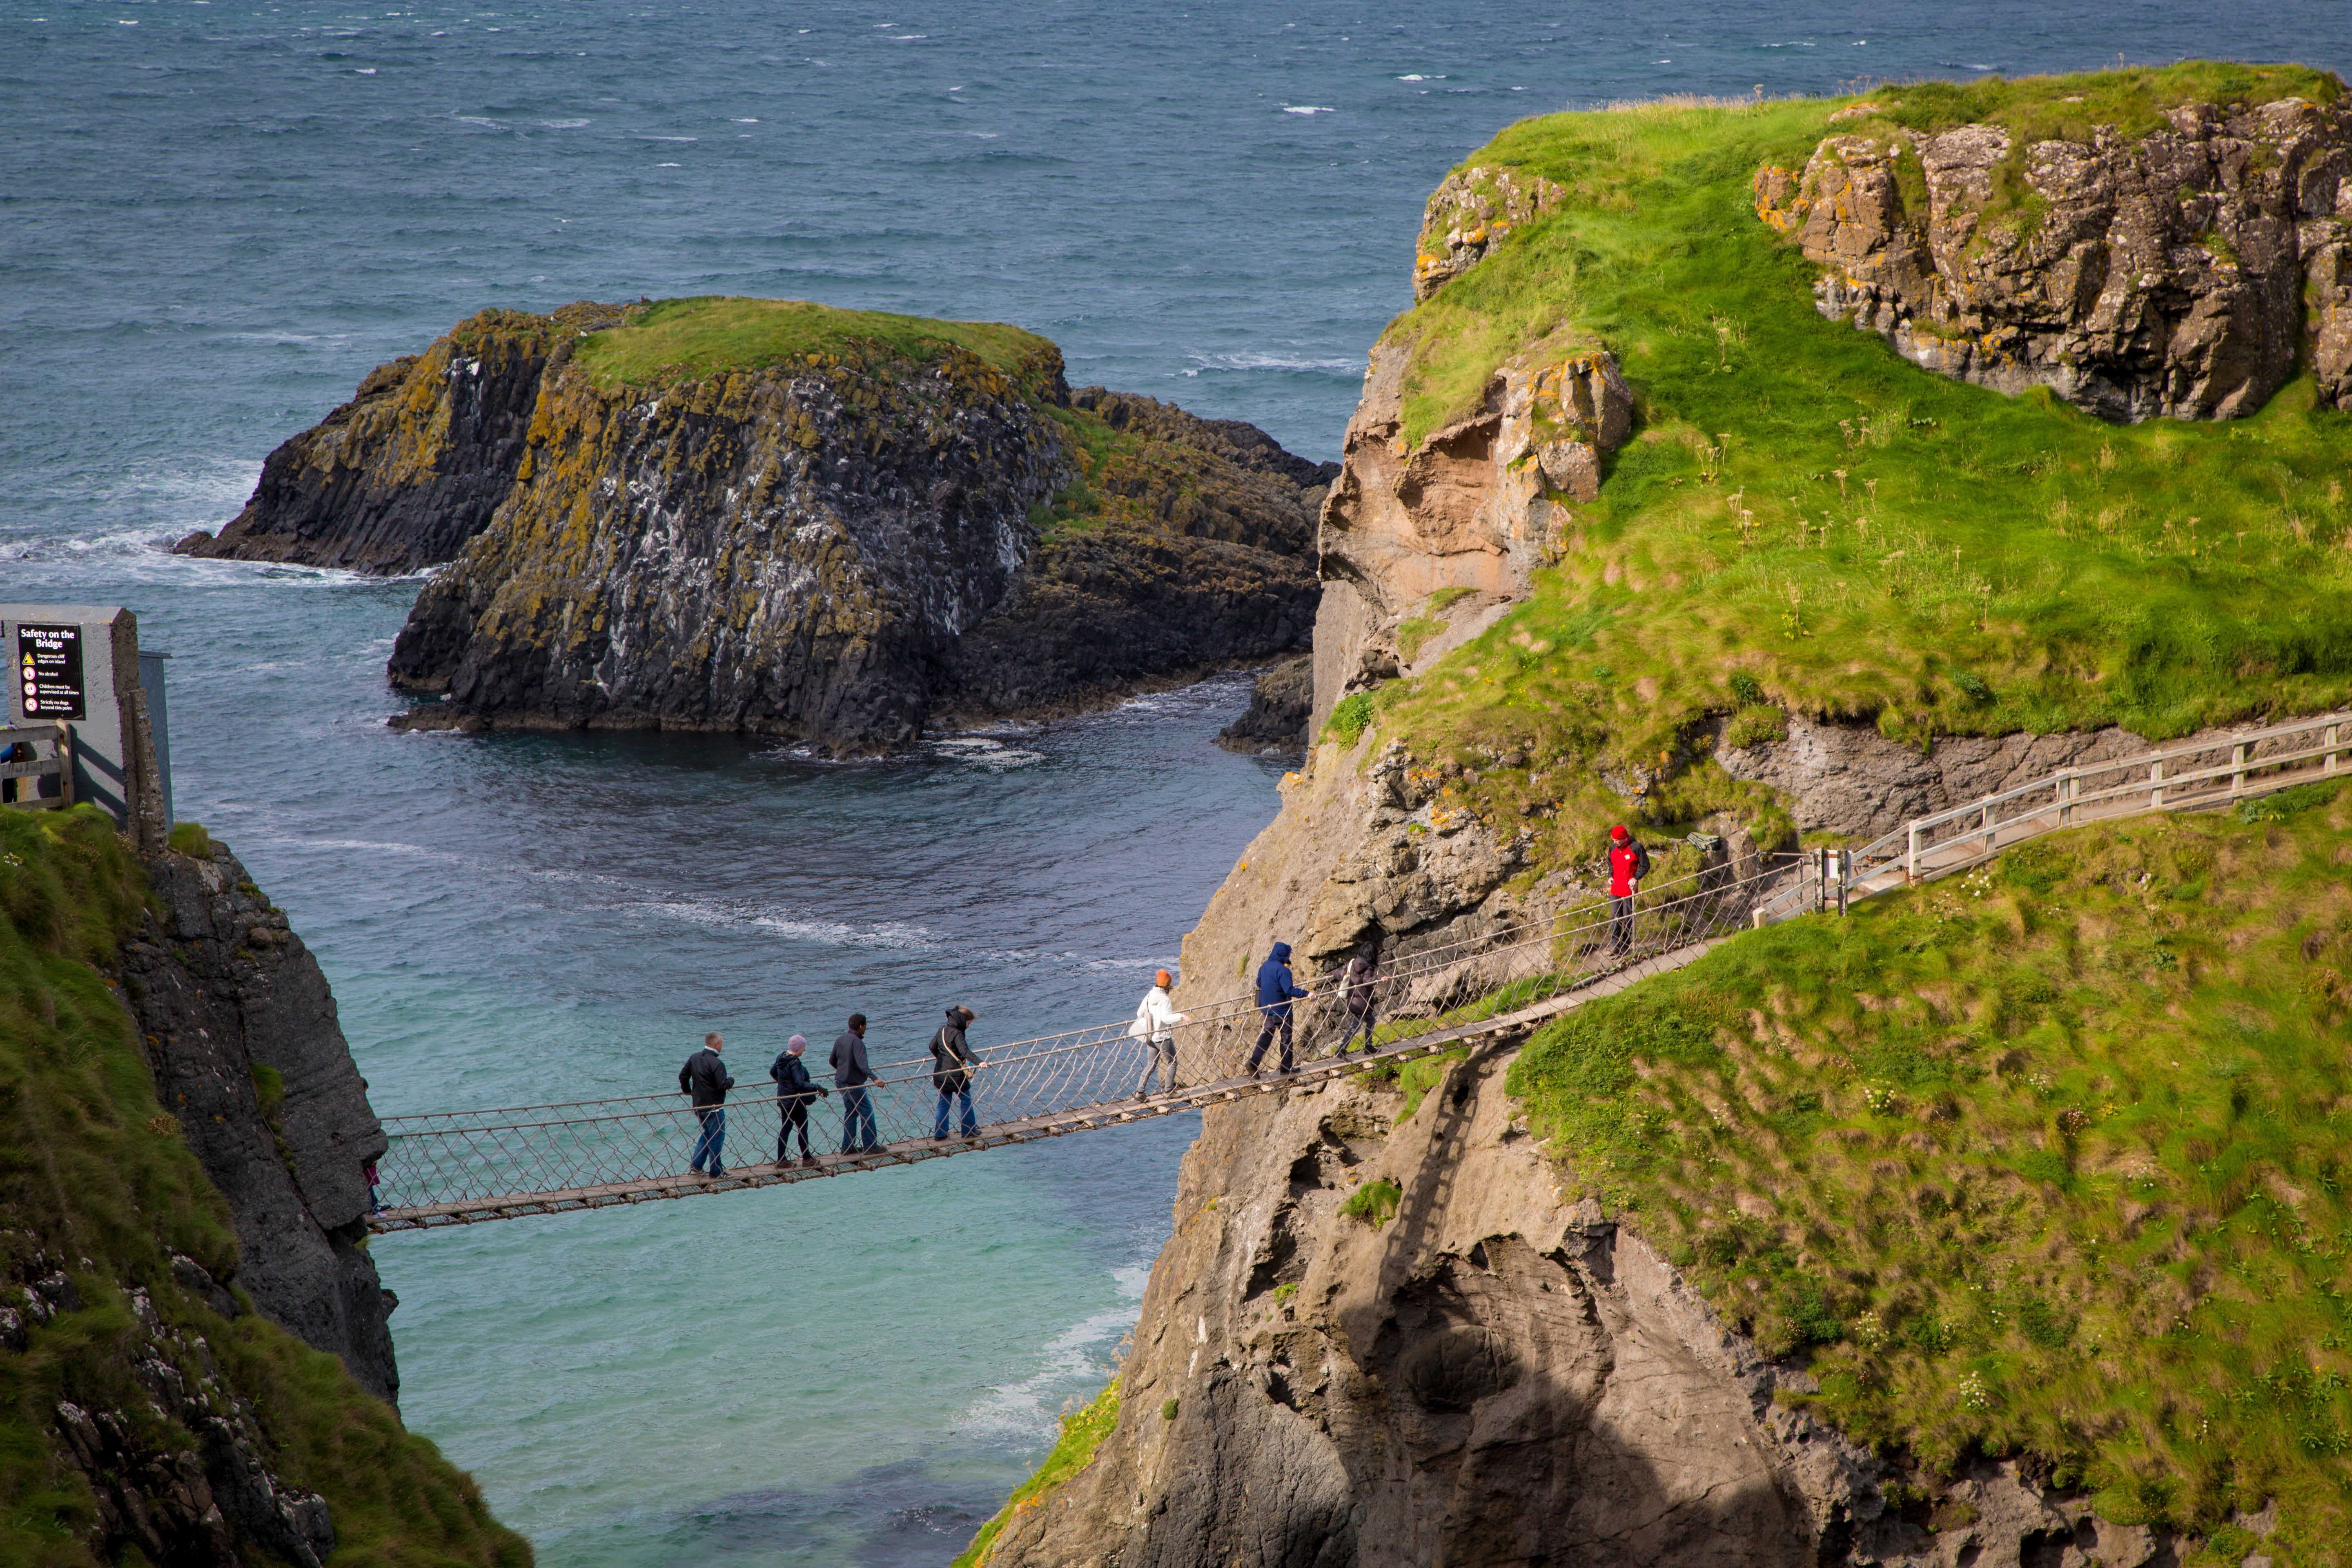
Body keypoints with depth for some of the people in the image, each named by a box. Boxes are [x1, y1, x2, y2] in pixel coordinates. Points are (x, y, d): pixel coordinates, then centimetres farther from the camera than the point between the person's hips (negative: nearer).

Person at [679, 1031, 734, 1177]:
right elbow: (723, 1085, -24)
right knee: (717, 1138, 4)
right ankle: (716, 1171, 11)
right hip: (713, 1107, -8)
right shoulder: (715, 1063, -20)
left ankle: (696, 1164, 16)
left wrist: (688, 1091, 29)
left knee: (707, 1133, 24)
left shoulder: (694, 1058, 4)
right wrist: (732, 1080, -2)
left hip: (698, 1106, 8)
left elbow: (683, 1076, 12)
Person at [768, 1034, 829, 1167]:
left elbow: (772, 1072, 24)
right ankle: (807, 1158, 13)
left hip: (783, 1100, 8)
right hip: (796, 1101, -8)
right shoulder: (794, 1063, -22)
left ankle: (781, 1160, 10)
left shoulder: (781, 1059, 5)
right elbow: (801, 1084, -31)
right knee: (803, 1129, 5)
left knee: (785, 1129, 10)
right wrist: (817, 1088, -34)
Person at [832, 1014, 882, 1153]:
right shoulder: (857, 1042, -19)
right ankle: (870, 1146, 1)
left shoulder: (840, 1040, 8)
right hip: (853, 1084, -9)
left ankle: (848, 1147, 16)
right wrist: (874, 1079, -41)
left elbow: (833, 1061, 19)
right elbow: (862, 1064, -32)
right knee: (867, 1112, 0)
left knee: (850, 1113, 16)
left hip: (840, 1083, 9)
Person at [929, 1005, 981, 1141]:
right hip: (955, 1073, -7)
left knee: (943, 1102, 13)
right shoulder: (957, 1034, -17)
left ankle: (939, 1134, 11)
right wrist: (979, 1063, -40)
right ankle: (970, 1131, 16)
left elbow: (933, 1047, 17)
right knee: (966, 1100, 10)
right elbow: (965, 1052, -30)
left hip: (940, 1072, 7)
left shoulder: (942, 1030, 6)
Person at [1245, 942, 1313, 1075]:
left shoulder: (1264, 967, 3)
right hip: (1281, 1010, -7)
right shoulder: (1282, 970, -21)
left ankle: (1254, 1062, -2)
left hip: (1267, 1009, 7)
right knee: (1286, 1037, 8)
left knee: (1266, 1036, 12)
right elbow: (1289, 990, -27)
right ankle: (1287, 1067, 16)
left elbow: (1259, 984, 18)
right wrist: (1306, 994, -25)